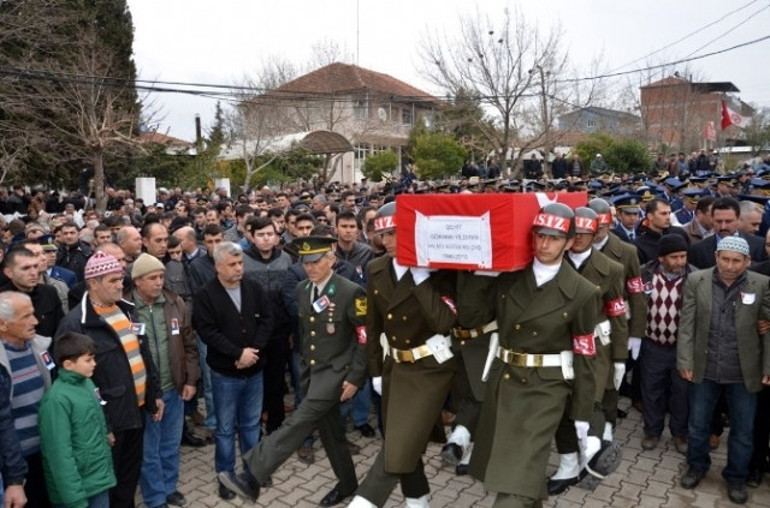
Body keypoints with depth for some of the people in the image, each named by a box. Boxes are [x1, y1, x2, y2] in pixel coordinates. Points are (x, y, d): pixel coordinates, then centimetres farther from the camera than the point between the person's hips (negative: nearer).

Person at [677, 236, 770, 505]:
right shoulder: (696, 281, -6)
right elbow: (686, 324, -4)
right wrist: (685, 361, -7)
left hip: (743, 373, 0)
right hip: (704, 369, 1)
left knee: (743, 431, 15)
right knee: (697, 425, 17)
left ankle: (736, 477, 36)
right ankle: (697, 466, 40)